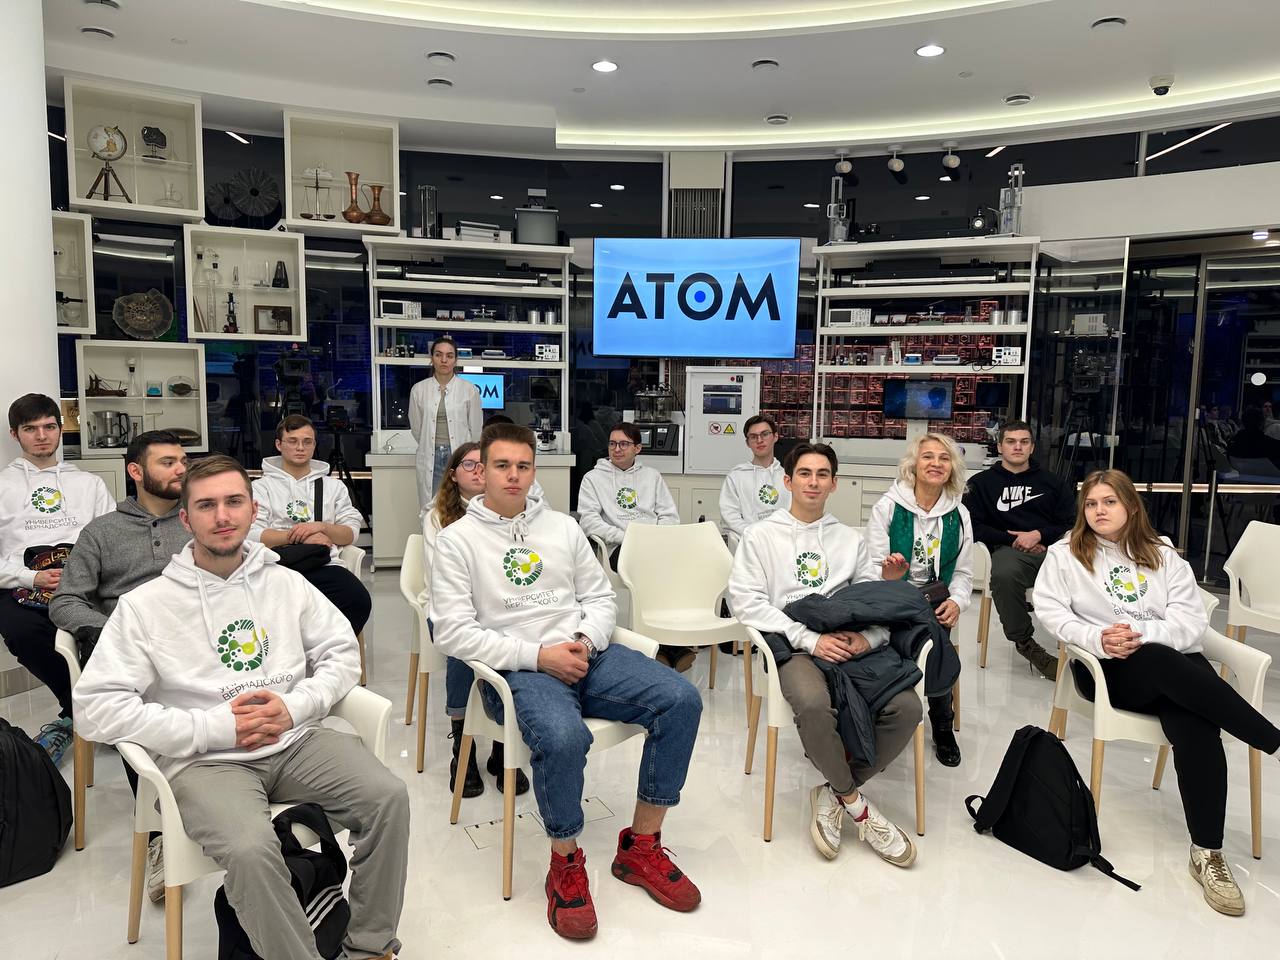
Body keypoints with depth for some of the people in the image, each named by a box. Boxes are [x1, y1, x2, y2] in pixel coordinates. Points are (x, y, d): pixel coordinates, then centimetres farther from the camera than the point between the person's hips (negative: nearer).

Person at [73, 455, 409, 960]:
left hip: (295, 740, 3)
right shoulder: (144, 604, -1)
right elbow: (96, 708, -7)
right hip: (205, 759, -3)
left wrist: (296, 706, -9)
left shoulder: (286, 582, 9)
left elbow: (342, 654, 11)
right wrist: (215, 728, -13)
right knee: (250, 849, -33)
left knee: (388, 796, -19)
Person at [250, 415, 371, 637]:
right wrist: (299, 536, -8)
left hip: (325, 566, 2)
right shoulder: (261, 486, 17)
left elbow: (351, 532, 14)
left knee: (359, 600, -29)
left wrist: (320, 527, -5)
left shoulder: (333, 485, 24)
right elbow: (252, 534, 1)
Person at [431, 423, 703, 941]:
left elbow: (599, 597, 16)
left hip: (585, 656, 5)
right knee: (563, 737, -36)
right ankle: (566, 866, -7)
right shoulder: (457, 539, 1)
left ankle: (642, 847, -1)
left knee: (681, 699, -16)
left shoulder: (563, 527, 16)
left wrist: (586, 642, -7)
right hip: (517, 669, -5)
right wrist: (538, 656, -15)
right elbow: (453, 632, -8)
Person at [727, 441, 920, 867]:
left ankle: (834, 794, -3)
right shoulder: (761, 535, 9)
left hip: (852, 644, 4)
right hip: (794, 646, -4)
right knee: (814, 705, -35)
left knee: (906, 707, -22)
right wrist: (810, 639, -14)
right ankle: (856, 804, -8)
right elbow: (747, 600, -4)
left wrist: (869, 637, -11)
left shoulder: (851, 539, 22)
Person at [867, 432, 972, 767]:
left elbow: (963, 572, 14)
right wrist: (889, 576, -26)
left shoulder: (959, 514, 10)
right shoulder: (888, 506, 0)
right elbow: (873, 567, -2)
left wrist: (956, 602, -7)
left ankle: (942, 726, -5)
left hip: (935, 601, 2)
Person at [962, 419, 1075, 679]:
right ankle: (1025, 642, -19)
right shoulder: (981, 482, 17)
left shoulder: (1051, 482, 24)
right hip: (1008, 549, -1)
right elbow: (974, 526, 6)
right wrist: (1013, 540, -4)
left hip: (1052, 547, 2)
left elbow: (1071, 522, 12)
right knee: (1004, 576, -39)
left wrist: (1039, 535, -6)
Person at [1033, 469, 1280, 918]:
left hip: (1176, 660, 2)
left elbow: (1192, 620, 4)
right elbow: (1049, 610, -1)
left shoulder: (1163, 555, 13)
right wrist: (1096, 638, -17)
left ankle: (1207, 853, -22)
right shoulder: (1066, 553, 10)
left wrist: (1143, 633, -15)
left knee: (1195, 728, -29)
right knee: (1163, 664, -36)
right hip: (1109, 668, -1)